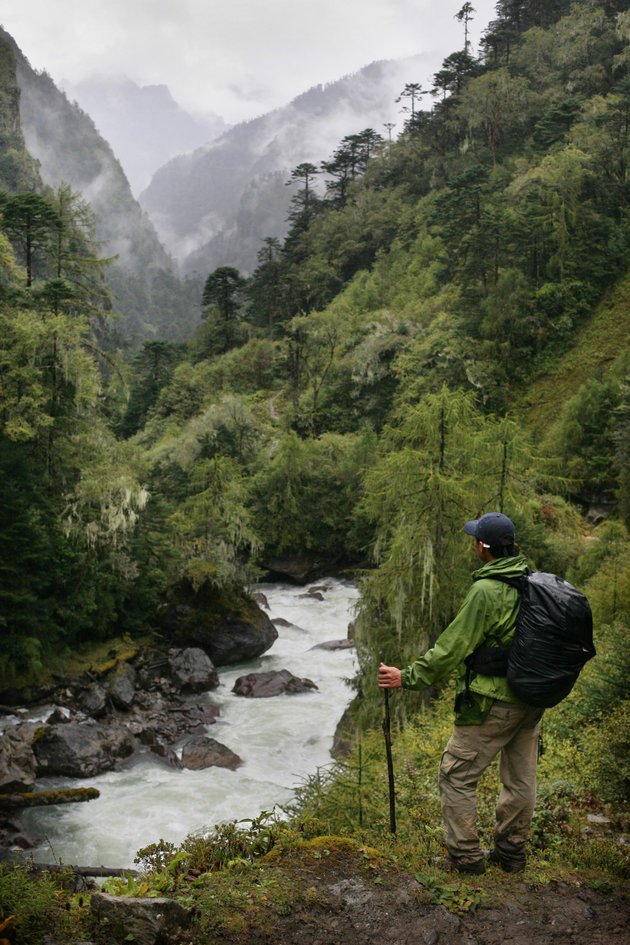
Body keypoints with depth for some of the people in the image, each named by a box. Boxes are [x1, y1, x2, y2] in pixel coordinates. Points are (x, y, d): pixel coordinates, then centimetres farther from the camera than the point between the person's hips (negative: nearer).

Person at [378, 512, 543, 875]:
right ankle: (511, 851, 31)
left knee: (457, 774, 5)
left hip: (493, 702, -8)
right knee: (521, 777, 18)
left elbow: (453, 648, -20)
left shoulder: (487, 591, -22)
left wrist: (408, 678, -12)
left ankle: (465, 856, 12)